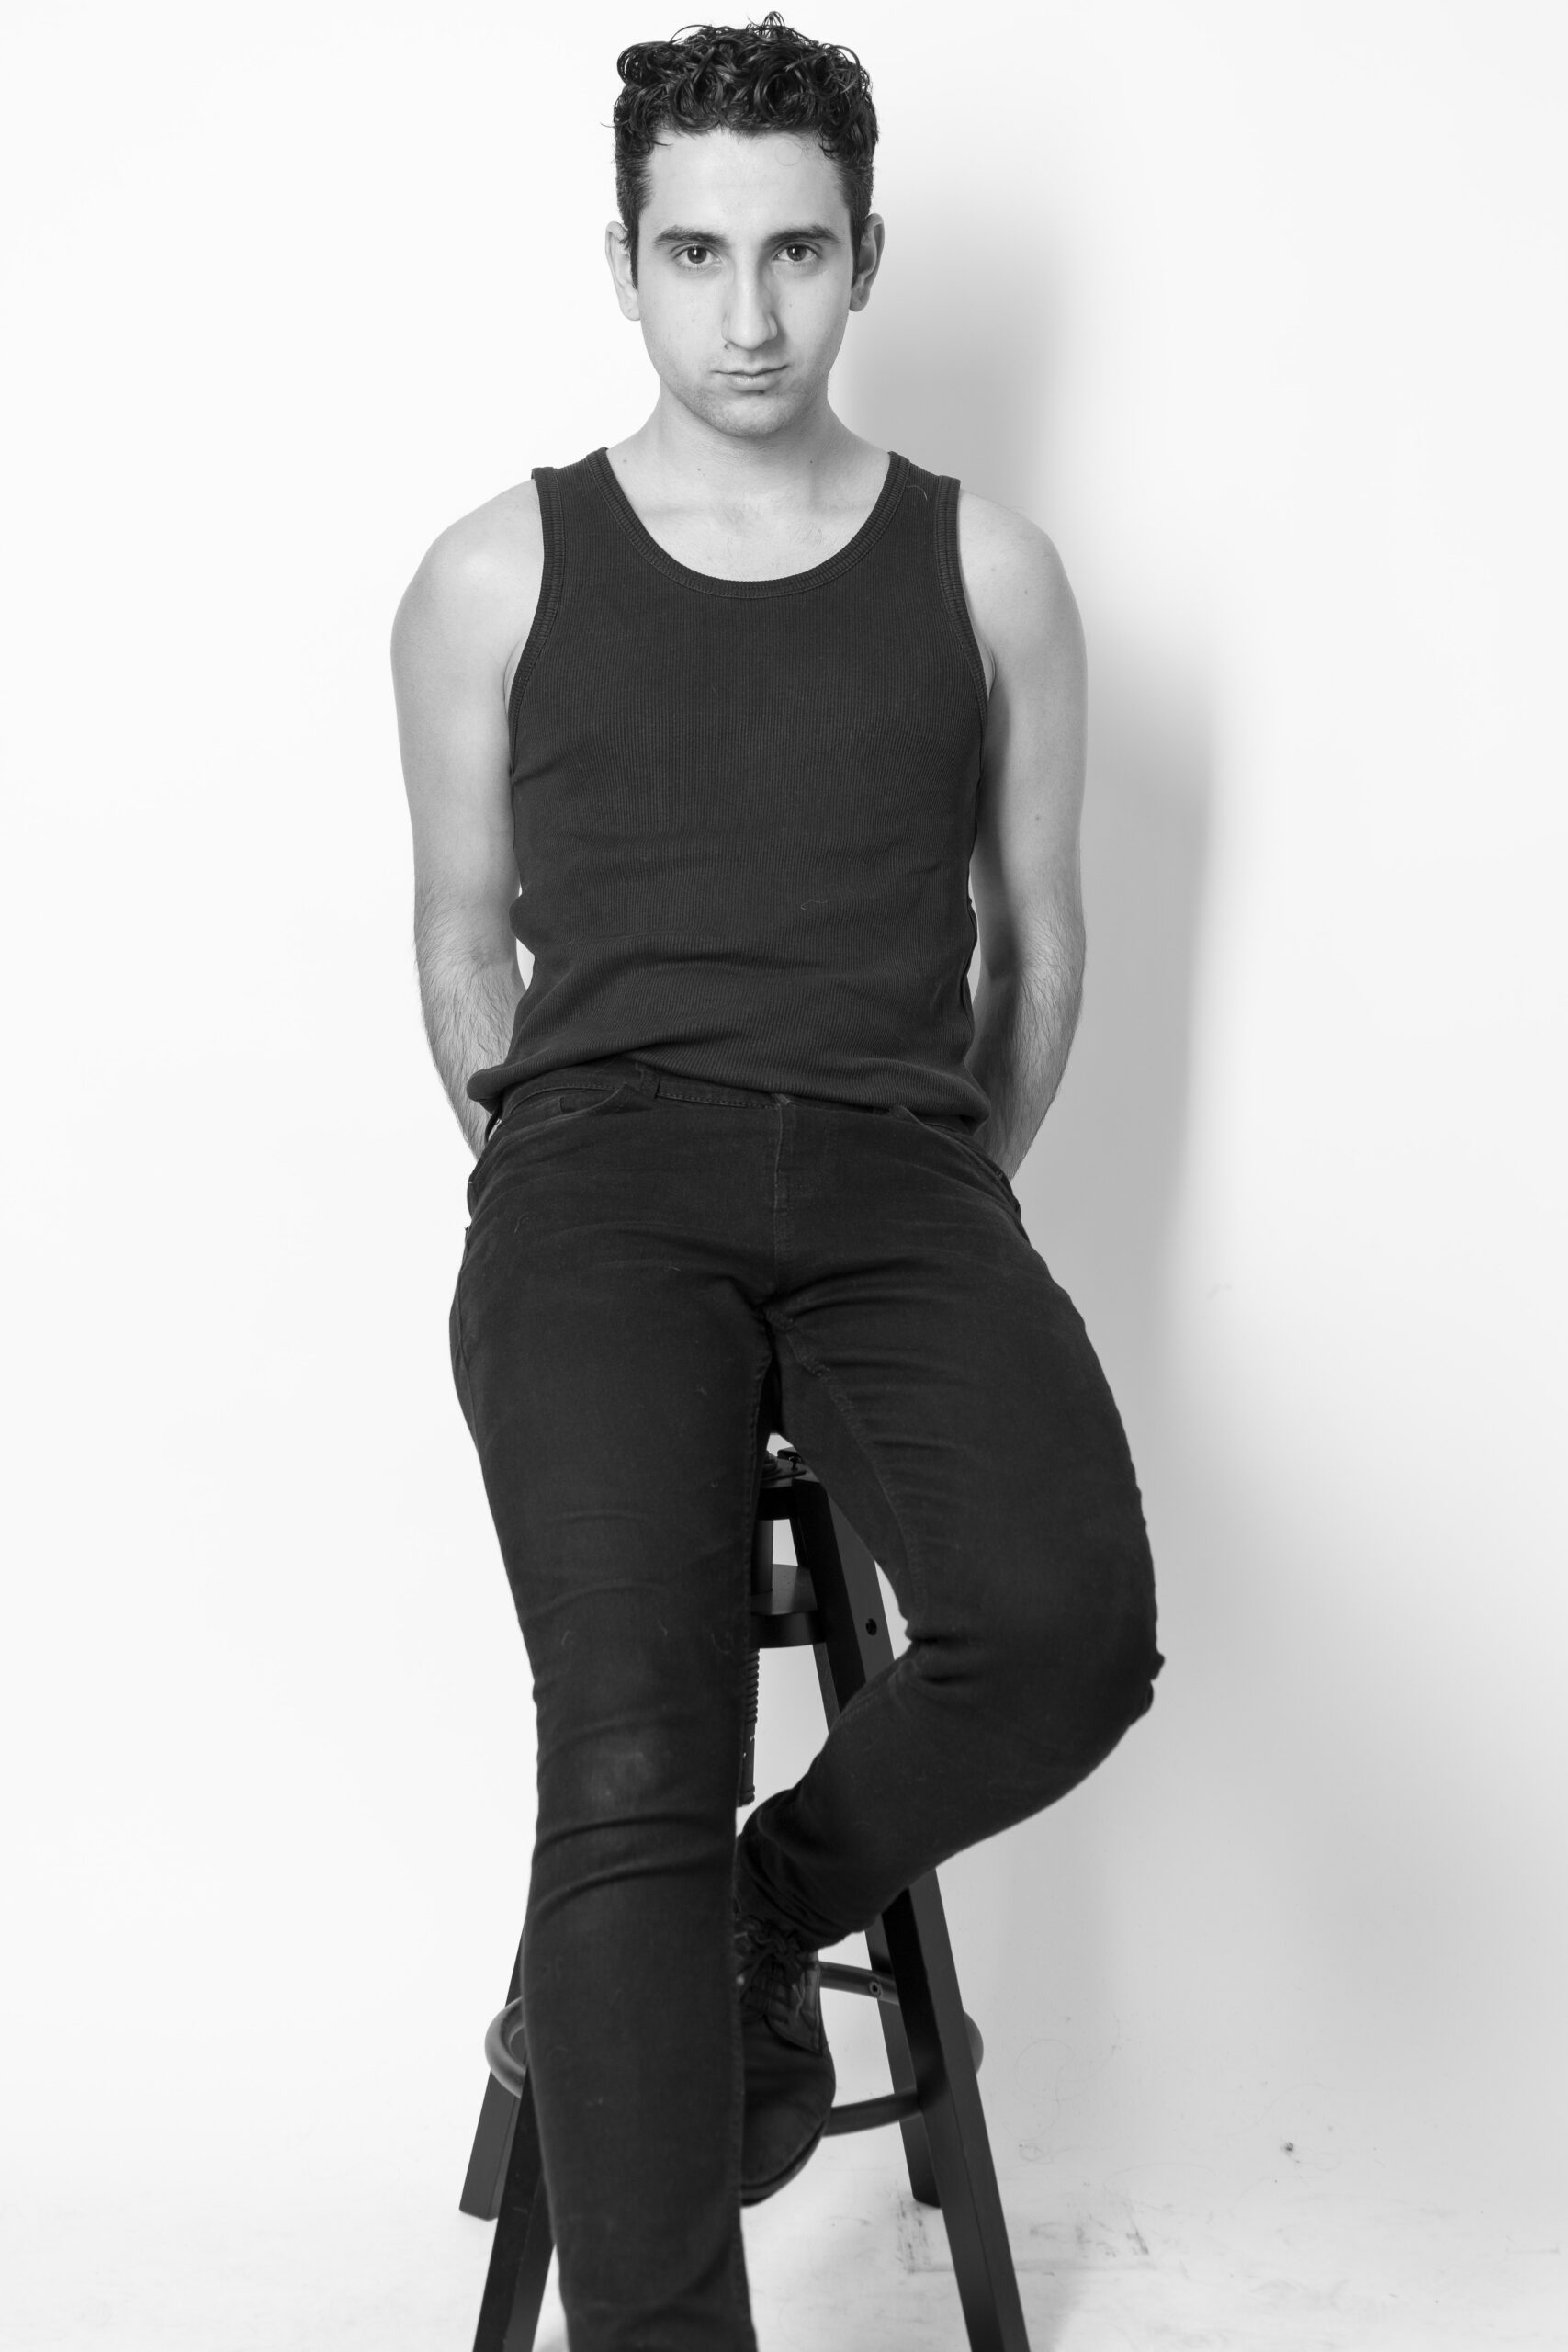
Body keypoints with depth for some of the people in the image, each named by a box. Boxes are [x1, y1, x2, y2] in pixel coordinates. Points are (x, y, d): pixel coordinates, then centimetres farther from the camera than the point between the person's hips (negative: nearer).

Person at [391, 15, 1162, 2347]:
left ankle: (767, 1918, 3)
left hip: (903, 1185, 1)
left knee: (1066, 1629, -27)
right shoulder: (496, 577, 9)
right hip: (603, 1177, -1)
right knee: (632, 1771, -22)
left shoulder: (987, 568, 11)